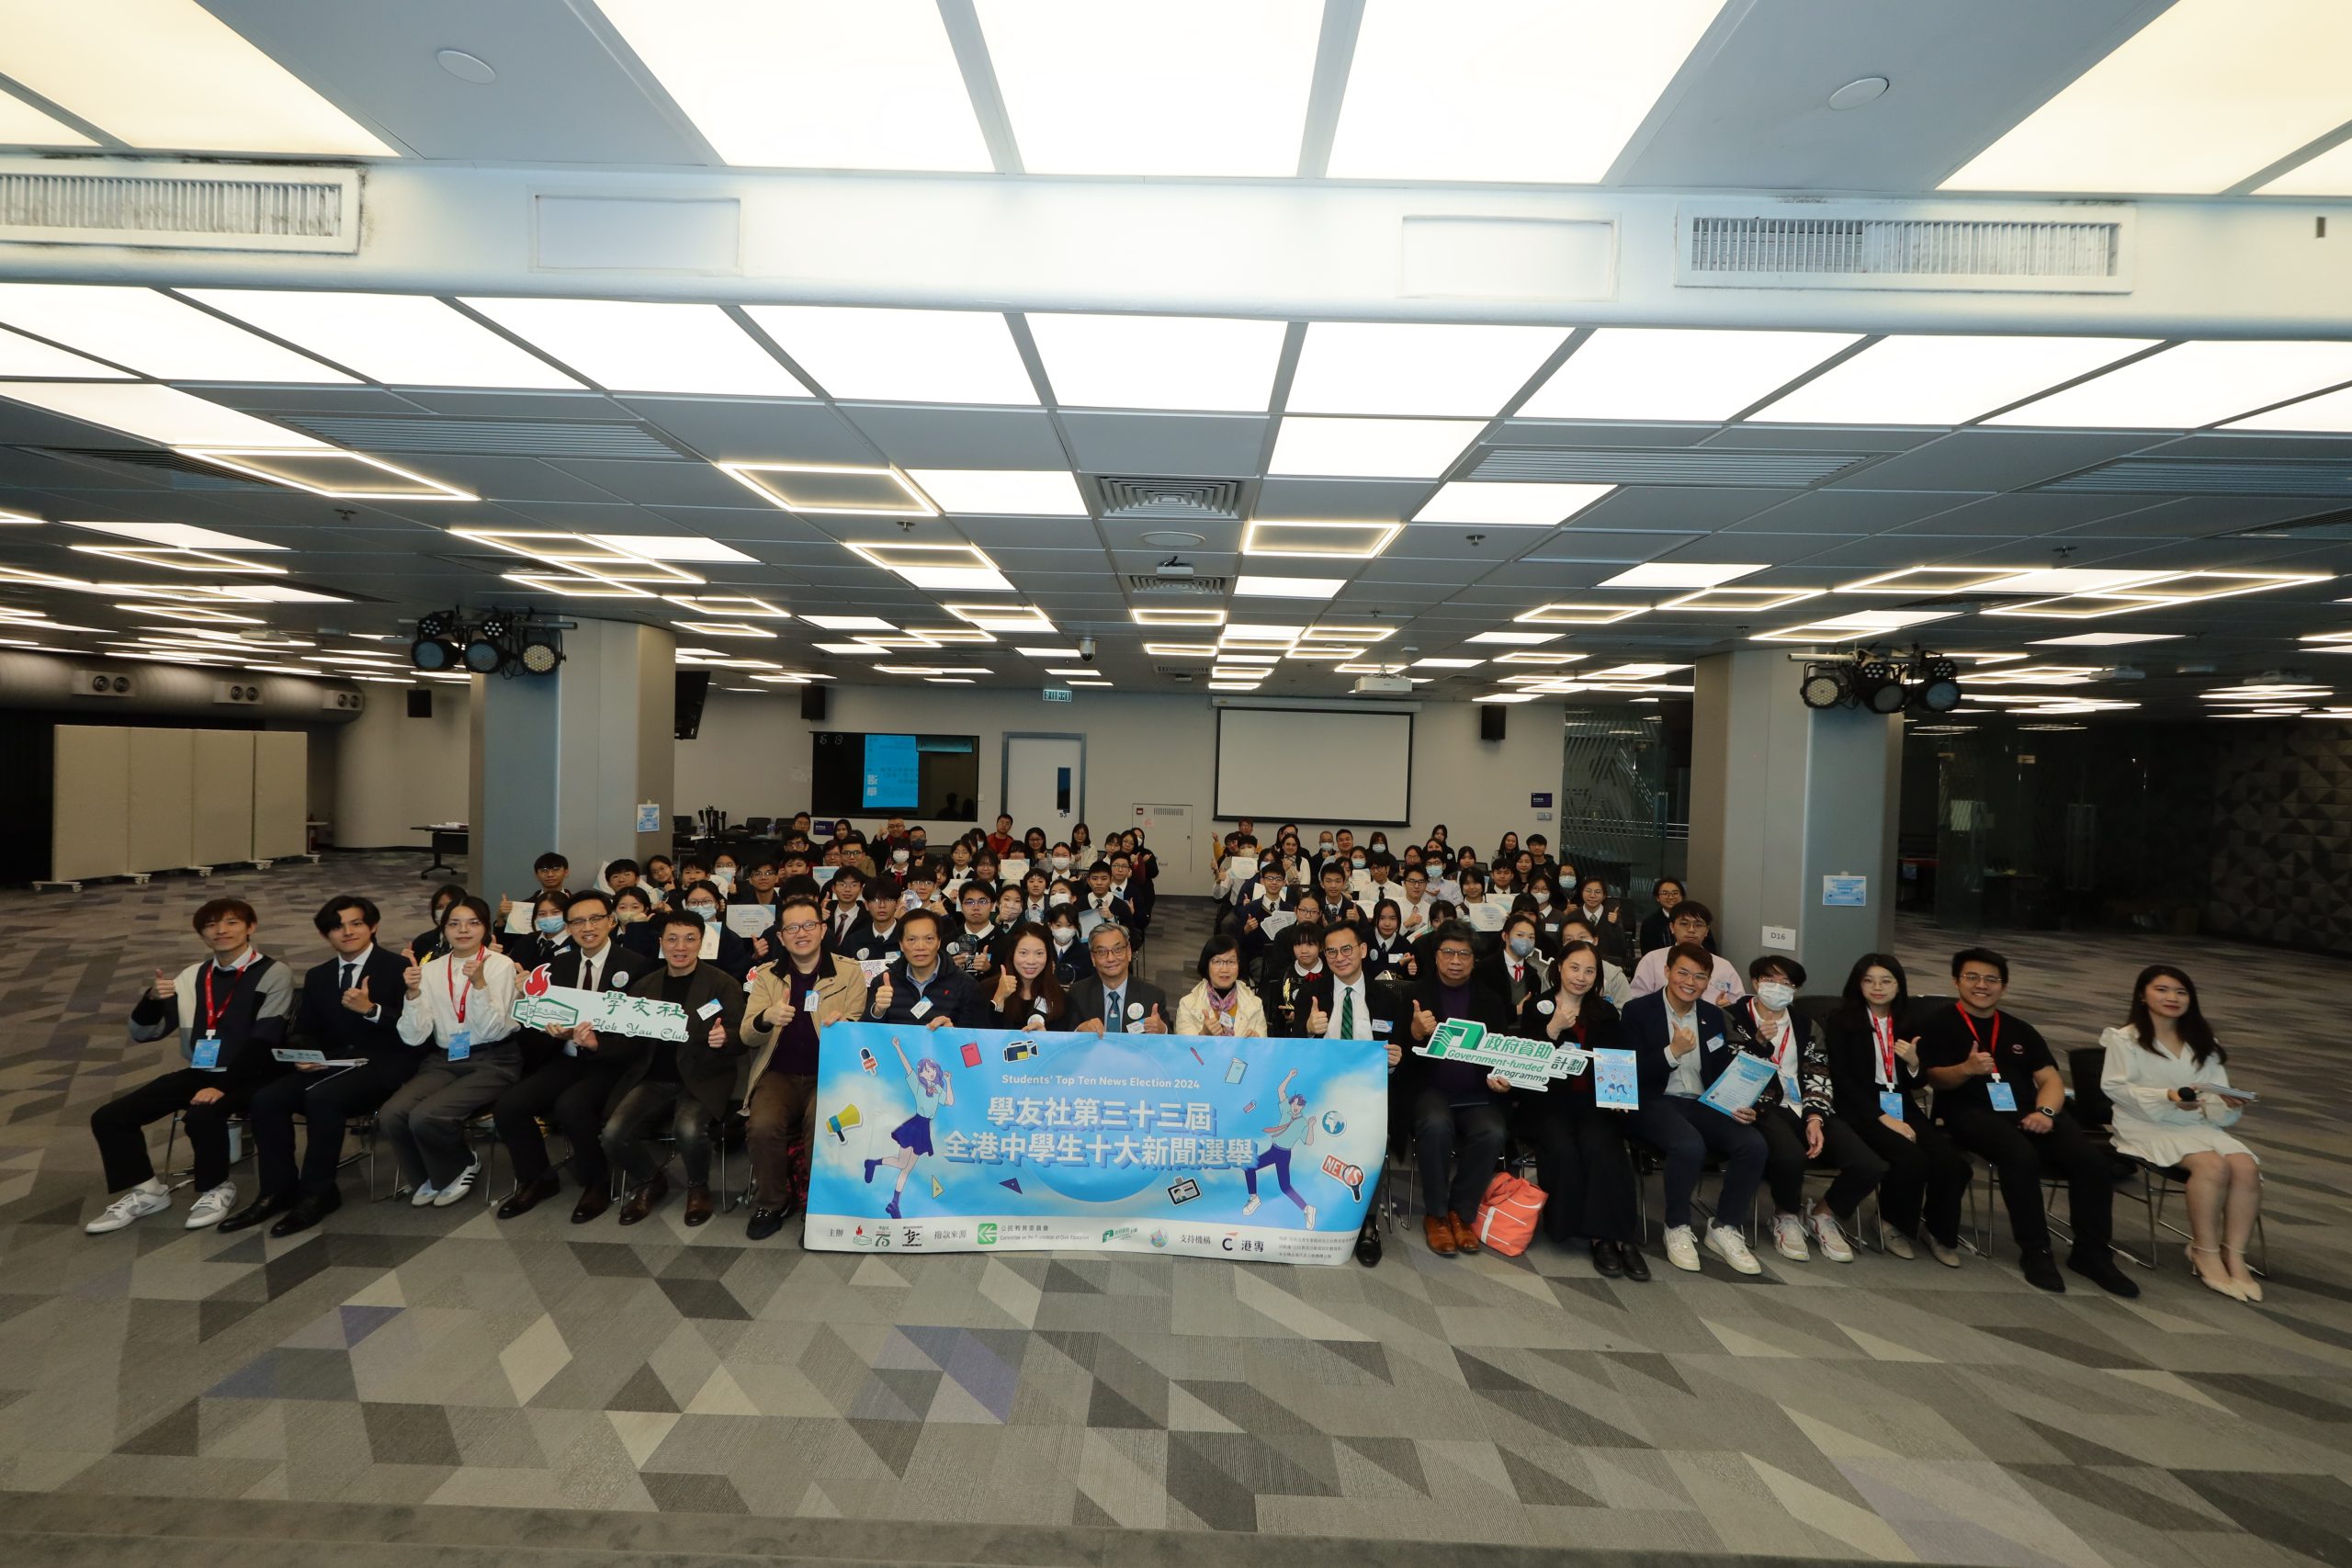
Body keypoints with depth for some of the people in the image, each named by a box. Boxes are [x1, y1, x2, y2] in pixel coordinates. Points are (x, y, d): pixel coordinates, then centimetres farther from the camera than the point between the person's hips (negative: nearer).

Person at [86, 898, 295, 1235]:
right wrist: (152, 999, -10)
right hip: (197, 1071, 7)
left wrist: (221, 1086, -24)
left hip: (247, 1075, -7)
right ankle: (146, 1190, 14)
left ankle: (217, 1189, -6)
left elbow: (264, 1041, -15)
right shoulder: (191, 976, 10)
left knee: (201, 1116, -33)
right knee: (108, 1118, -5)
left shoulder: (274, 974, -8)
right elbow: (142, 1034, 10)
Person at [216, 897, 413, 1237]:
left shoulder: (398, 968, -3)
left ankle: (316, 1193, -15)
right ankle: (278, 1191, -3)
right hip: (330, 1064, 7)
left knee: (321, 1097, -31)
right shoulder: (317, 976, 18)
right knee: (265, 1099, -17)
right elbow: (303, 1031, 16)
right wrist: (304, 1055, -6)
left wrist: (371, 1010, -26)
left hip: (381, 1066, -7)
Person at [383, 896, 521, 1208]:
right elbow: (414, 1037, 0)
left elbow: (494, 1029, -12)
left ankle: (461, 1167, 7)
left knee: (425, 1116, -26)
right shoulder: (430, 969, 6)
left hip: (492, 1062, -4)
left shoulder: (501, 964, -4)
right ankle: (428, 1175, 8)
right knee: (391, 1115, -21)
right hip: (443, 1060, 4)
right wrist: (413, 992, -15)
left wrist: (479, 982, -24)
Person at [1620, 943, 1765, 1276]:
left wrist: (1738, 1105, -8)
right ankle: (1677, 1229, -11)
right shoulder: (1638, 1010, -3)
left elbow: (1726, 1072, 12)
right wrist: (1673, 1052, -21)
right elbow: (1632, 1073, -9)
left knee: (1753, 1144, -22)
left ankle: (1725, 1229, -4)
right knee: (1689, 1145, -35)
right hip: (1654, 1103, -5)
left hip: (1703, 1104, 5)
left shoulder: (1713, 1016, 13)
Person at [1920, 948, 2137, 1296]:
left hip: (2027, 1110, 5)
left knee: (2091, 1159, -20)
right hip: (1971, 1112, -5)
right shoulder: (1937, 1024, 5)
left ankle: (2090, 1252, -3)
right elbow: (1936, 1078, -5)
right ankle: (2035, 1252, -18)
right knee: (2022, 1155, -33)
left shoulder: (2020, 1030, 21)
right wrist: (1967, 1069, -27)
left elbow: (2051, 1079, 13)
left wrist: (2045, 1112, -8)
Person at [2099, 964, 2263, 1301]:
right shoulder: (2125, 1039, 2)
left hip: (2199, 1125, 5)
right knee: (2213, 1165, -31)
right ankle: (2205, 1255, -19)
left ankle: (2234, 1255, -18)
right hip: (2148, 1126, -5)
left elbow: (2217, 1092, 11)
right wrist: (2167, 1096, -20)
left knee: (2247, 1166, -25)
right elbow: (2115, 1087, -7)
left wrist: (2229, 1101, -12)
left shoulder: (2203, 1043, 20)